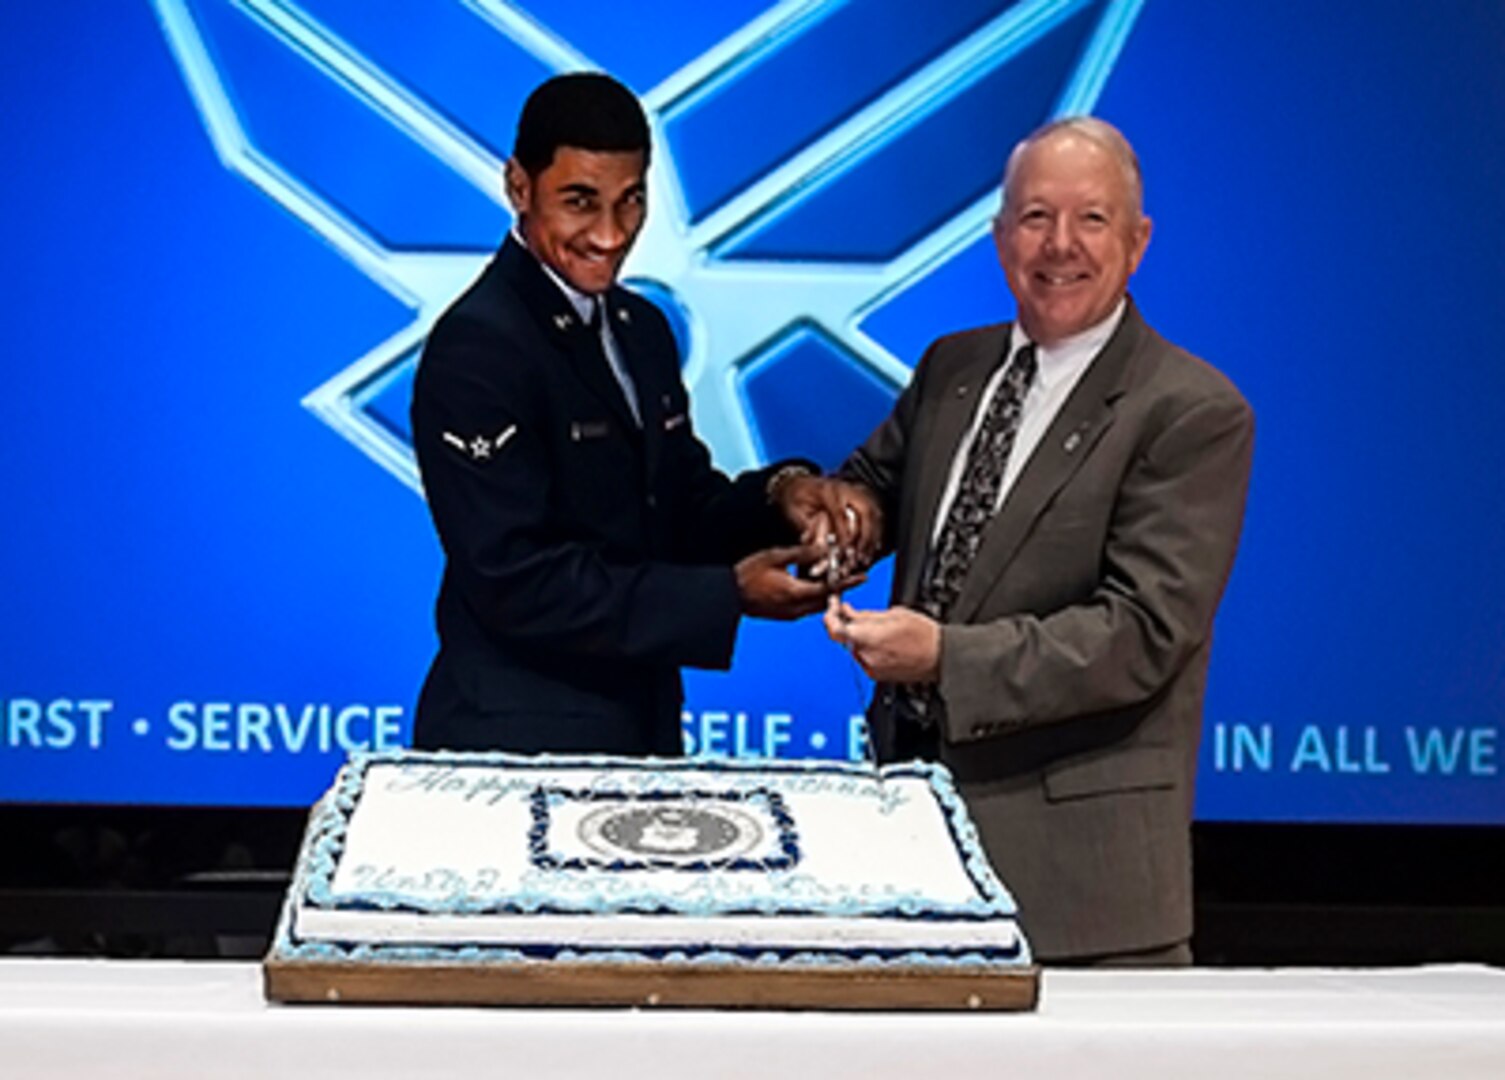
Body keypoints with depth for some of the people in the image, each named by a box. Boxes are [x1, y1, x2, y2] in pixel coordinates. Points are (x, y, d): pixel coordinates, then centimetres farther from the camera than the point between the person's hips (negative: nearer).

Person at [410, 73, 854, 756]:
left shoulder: (641, 328, 9)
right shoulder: (476, 348, -17)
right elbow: (519, 583, -21)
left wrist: (776, 498, -8)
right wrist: (729, 595, -20)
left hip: (644, 731, 8)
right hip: (520, 750, -8)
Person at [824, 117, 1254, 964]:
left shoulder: (1194, 413, -10)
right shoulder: (952, 368, 12)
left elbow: (1143, 633, -17)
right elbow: (879, 477, 28)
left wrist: (946, 656, -24)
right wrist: (845, 507, 2)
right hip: (916, 800, 6)